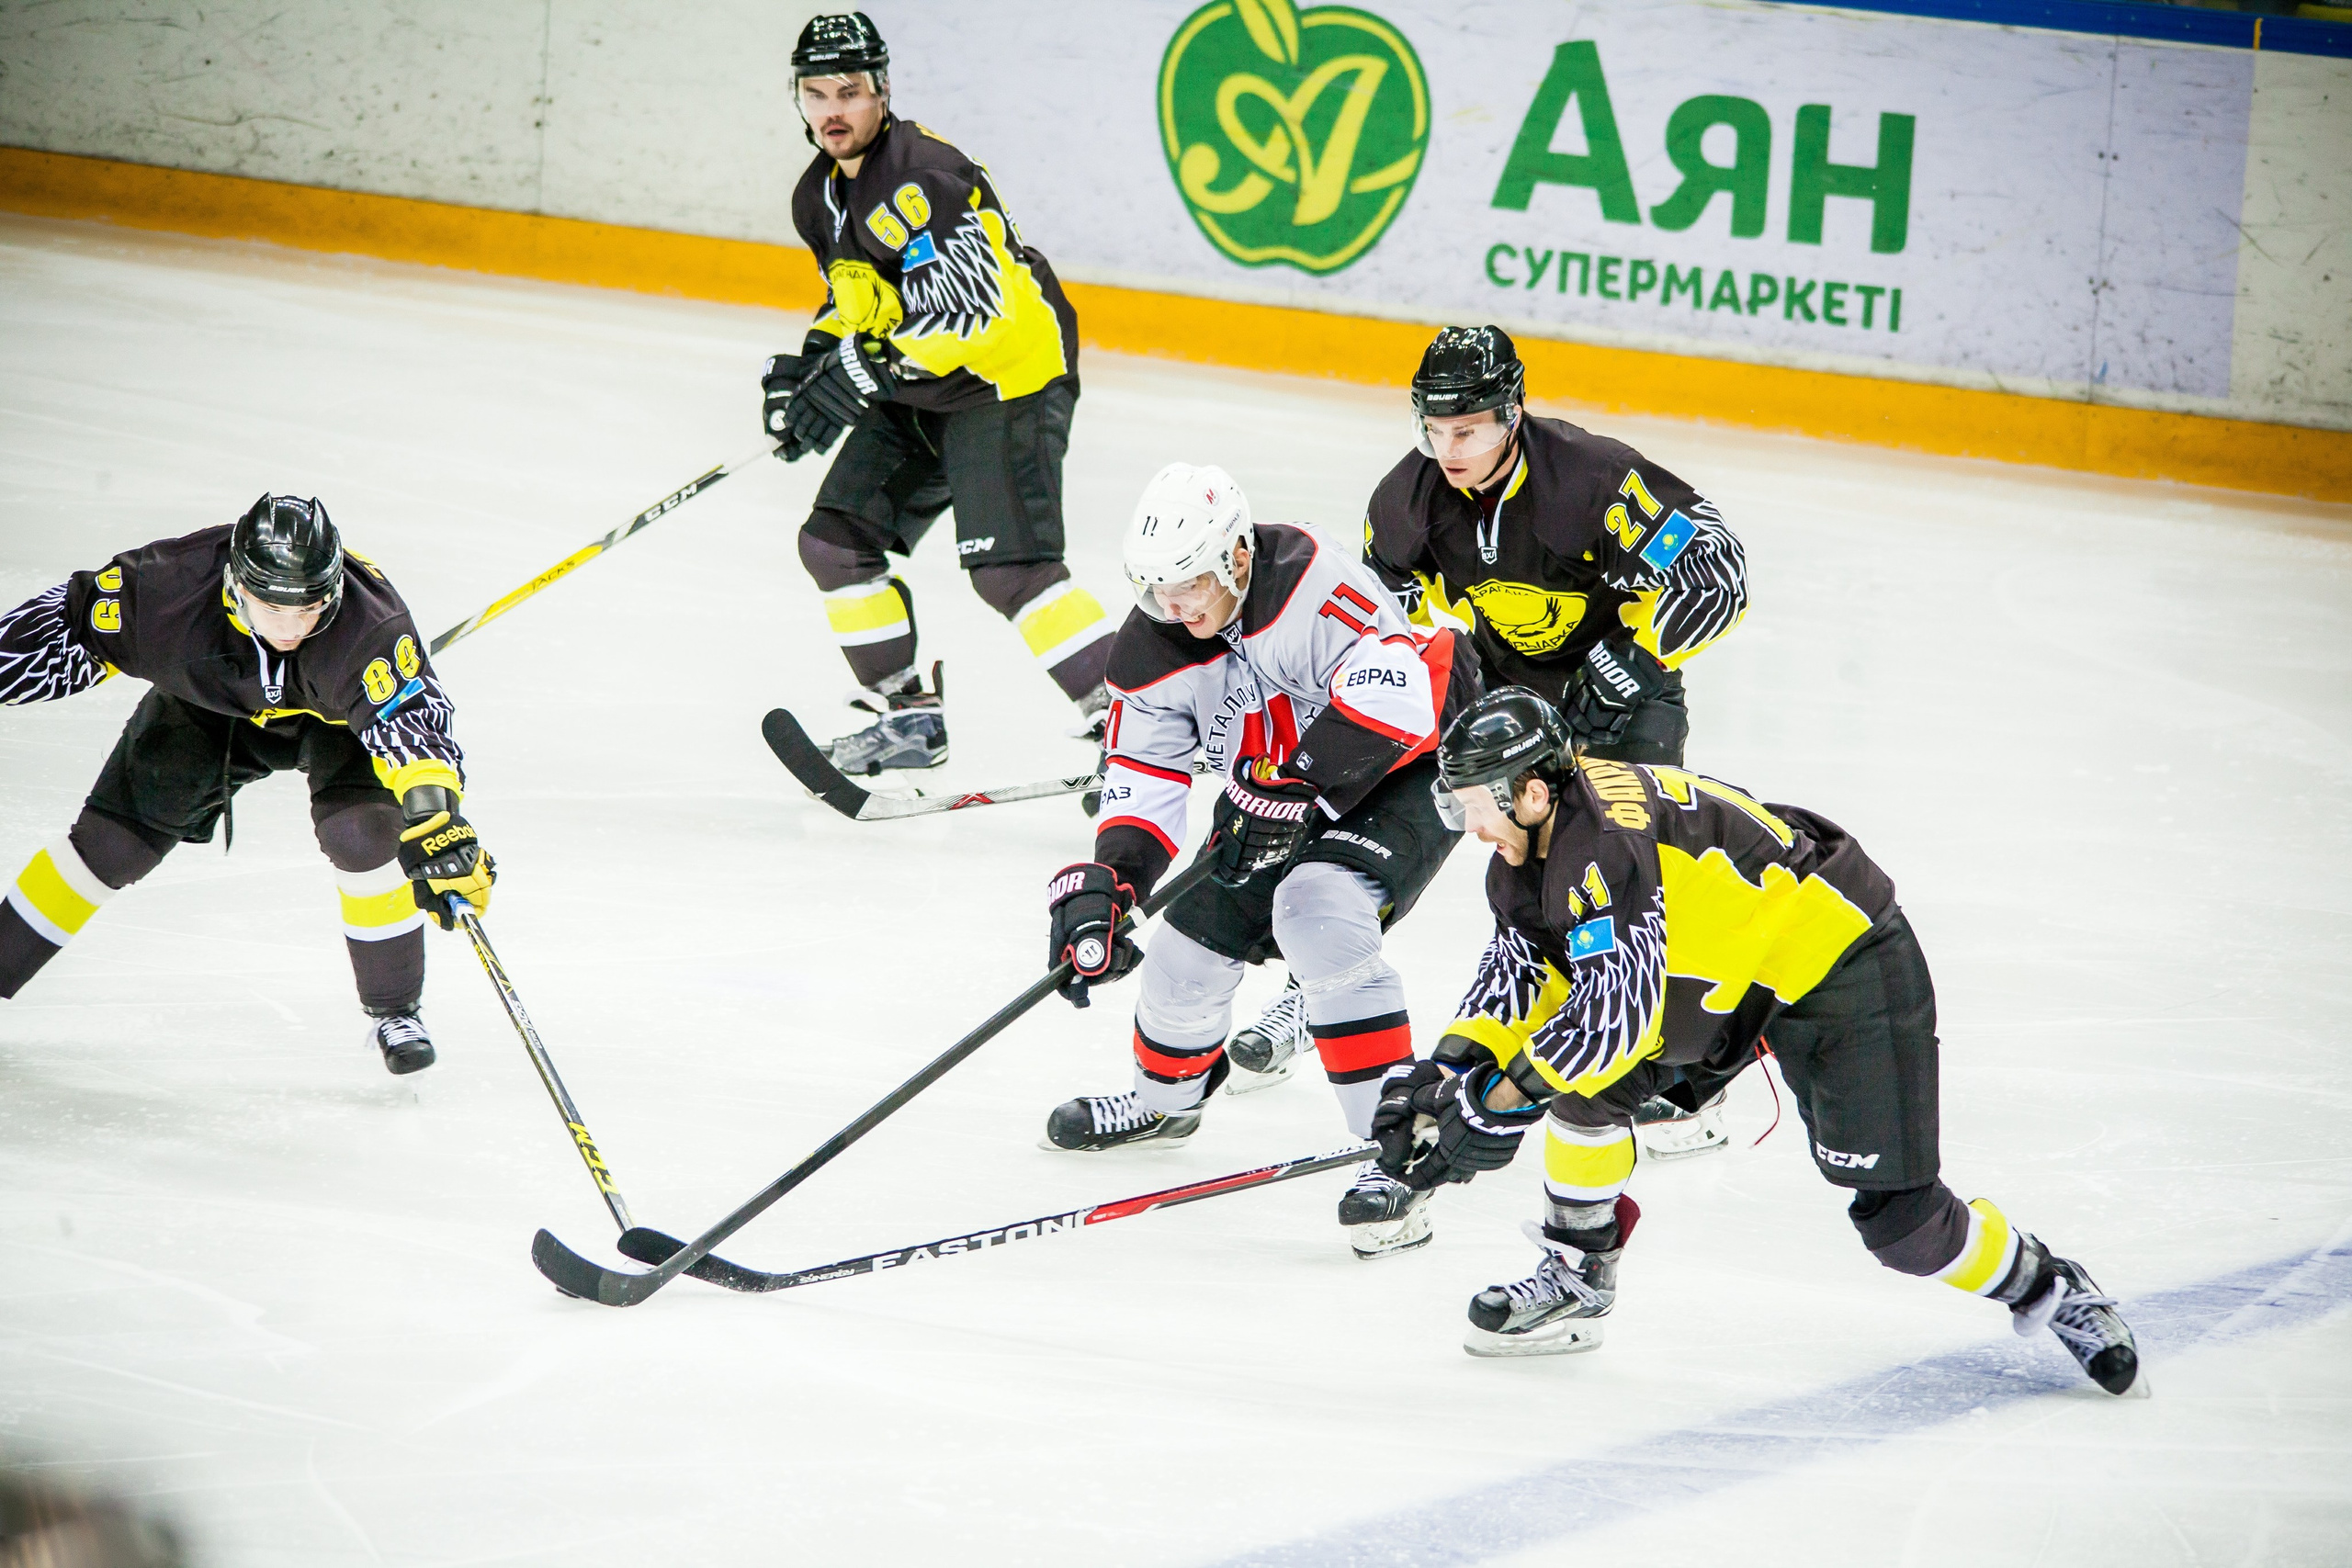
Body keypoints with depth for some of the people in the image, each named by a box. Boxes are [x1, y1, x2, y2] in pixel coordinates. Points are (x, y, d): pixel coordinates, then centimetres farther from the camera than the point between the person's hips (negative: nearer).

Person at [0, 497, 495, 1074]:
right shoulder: (175, 584, -36)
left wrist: (436, 815, -70)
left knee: (363, 831, -25)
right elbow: (68, 624, -20)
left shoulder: (366, 622, -42)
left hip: (338, 717, -2)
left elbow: (412, 717, -54)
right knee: (118, 836, -4)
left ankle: (393, 1012, -5)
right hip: (210, 703, 2)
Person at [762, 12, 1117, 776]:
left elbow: (970, 309, -29)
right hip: (921, 393, 10)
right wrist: (806, 365, 4)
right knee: (836, 540, 7)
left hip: (1009, 374, -10)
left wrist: (865, 374, -29)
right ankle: (908, 716, 18)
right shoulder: (821, 196, 9)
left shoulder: (921, 177, -22)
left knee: (1008, 567, -22)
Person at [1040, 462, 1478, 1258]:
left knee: (1316, 914, -31)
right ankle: (1167, 1098, 45)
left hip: (1402, 769, -8)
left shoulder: (1309, 581, -31)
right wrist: (1100, 886, -21)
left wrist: (1296, 786, -41)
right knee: (1194, 940, 9)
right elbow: (1143, 781, -4)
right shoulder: (1151, 653, -9)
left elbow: (1396, 690, -40)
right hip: (1275, 796, 8)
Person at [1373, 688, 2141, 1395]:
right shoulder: (1535, 841, -3)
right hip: (1732, 966, 9)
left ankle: (2045, 1288, 12)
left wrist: (1504, 1101, -32)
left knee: (1898, 1215, -9)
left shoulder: (1604, 842, -32)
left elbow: (1622, 1007, -37)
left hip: (1843, 960, -9)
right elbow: (1520, 969, 4)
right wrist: (1451, 1067, -10)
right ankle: (1577, 1278, 11)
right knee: (1586, 1076, -4)